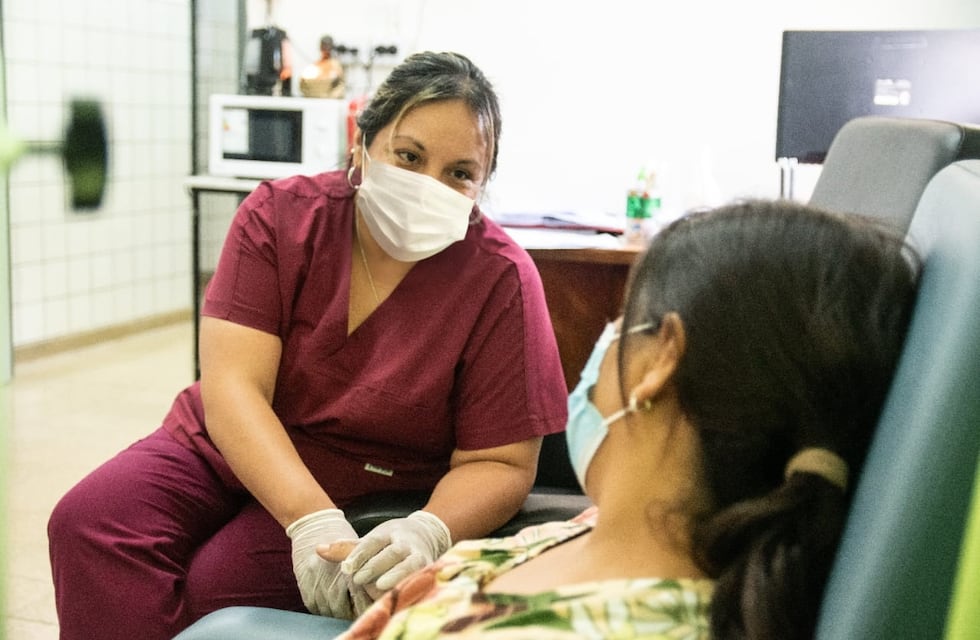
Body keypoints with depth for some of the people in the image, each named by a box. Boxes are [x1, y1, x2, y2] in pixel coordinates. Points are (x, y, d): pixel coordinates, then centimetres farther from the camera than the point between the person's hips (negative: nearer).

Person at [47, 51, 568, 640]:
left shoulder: (501, 280, -16)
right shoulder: (281, 216, -10)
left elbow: (499, 464, -13)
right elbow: (232, 387, -19)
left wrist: (429, 531, -36)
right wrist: (311, 520, -35)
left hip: (367, 496, -3)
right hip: (228, 448, 3)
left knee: (220, 580, -29)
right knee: (89, 522, -22)